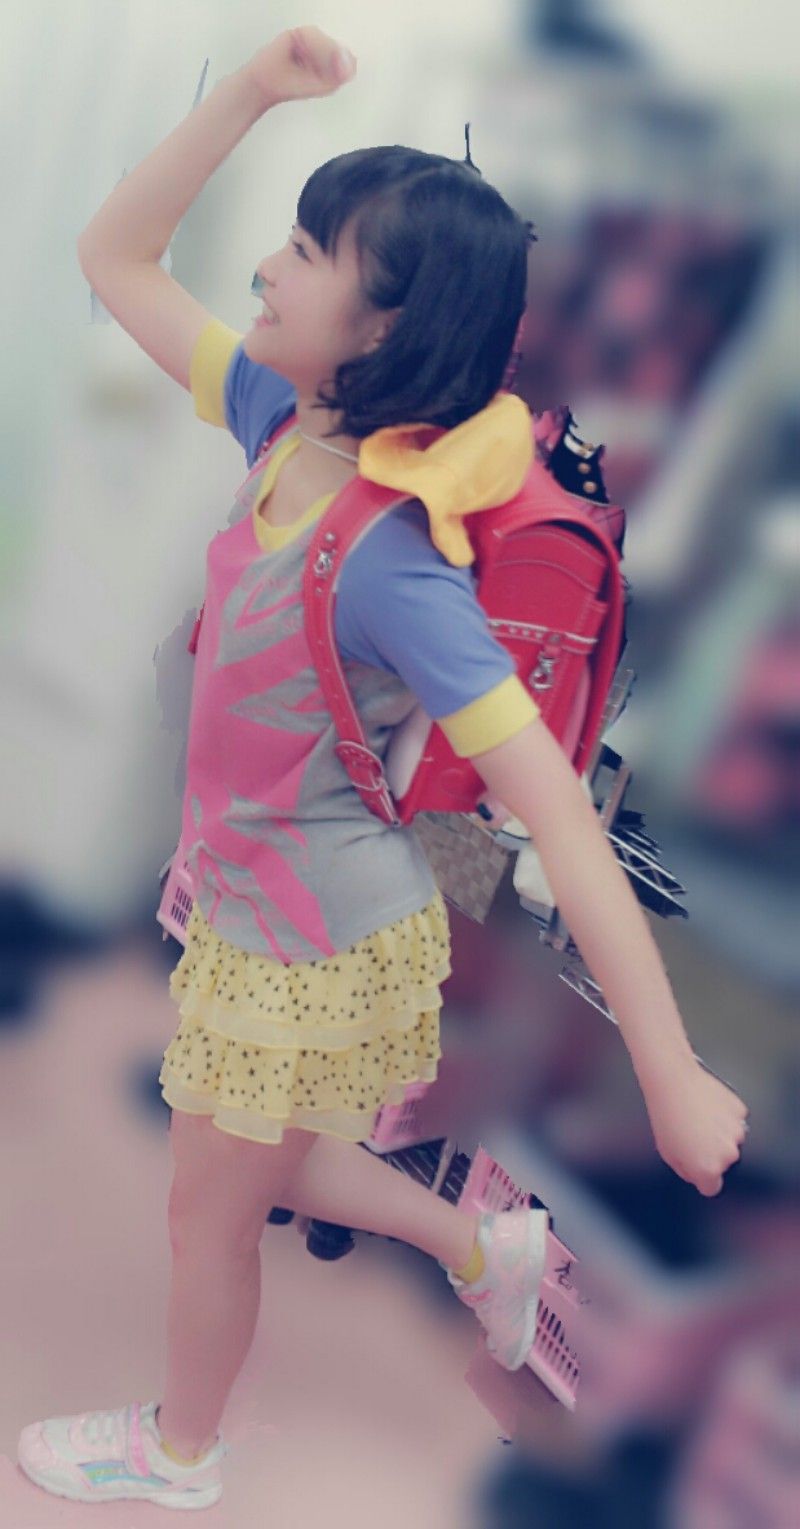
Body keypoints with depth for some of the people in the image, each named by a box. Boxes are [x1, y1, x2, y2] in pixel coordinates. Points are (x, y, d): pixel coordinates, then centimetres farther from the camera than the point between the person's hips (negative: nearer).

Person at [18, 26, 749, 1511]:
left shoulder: (390, 558, -34)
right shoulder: (285, 424, -11)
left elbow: (561, 816, -34)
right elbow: (113, 258, 1)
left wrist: (673, 1080, -34)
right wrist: (254, 88, -13)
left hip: (321, 944, -7)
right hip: (251, 904, 7)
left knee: (210, 1207, 19)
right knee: (254, 1166, 28)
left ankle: (176, 1447, 47)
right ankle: (488, 1247, 44)